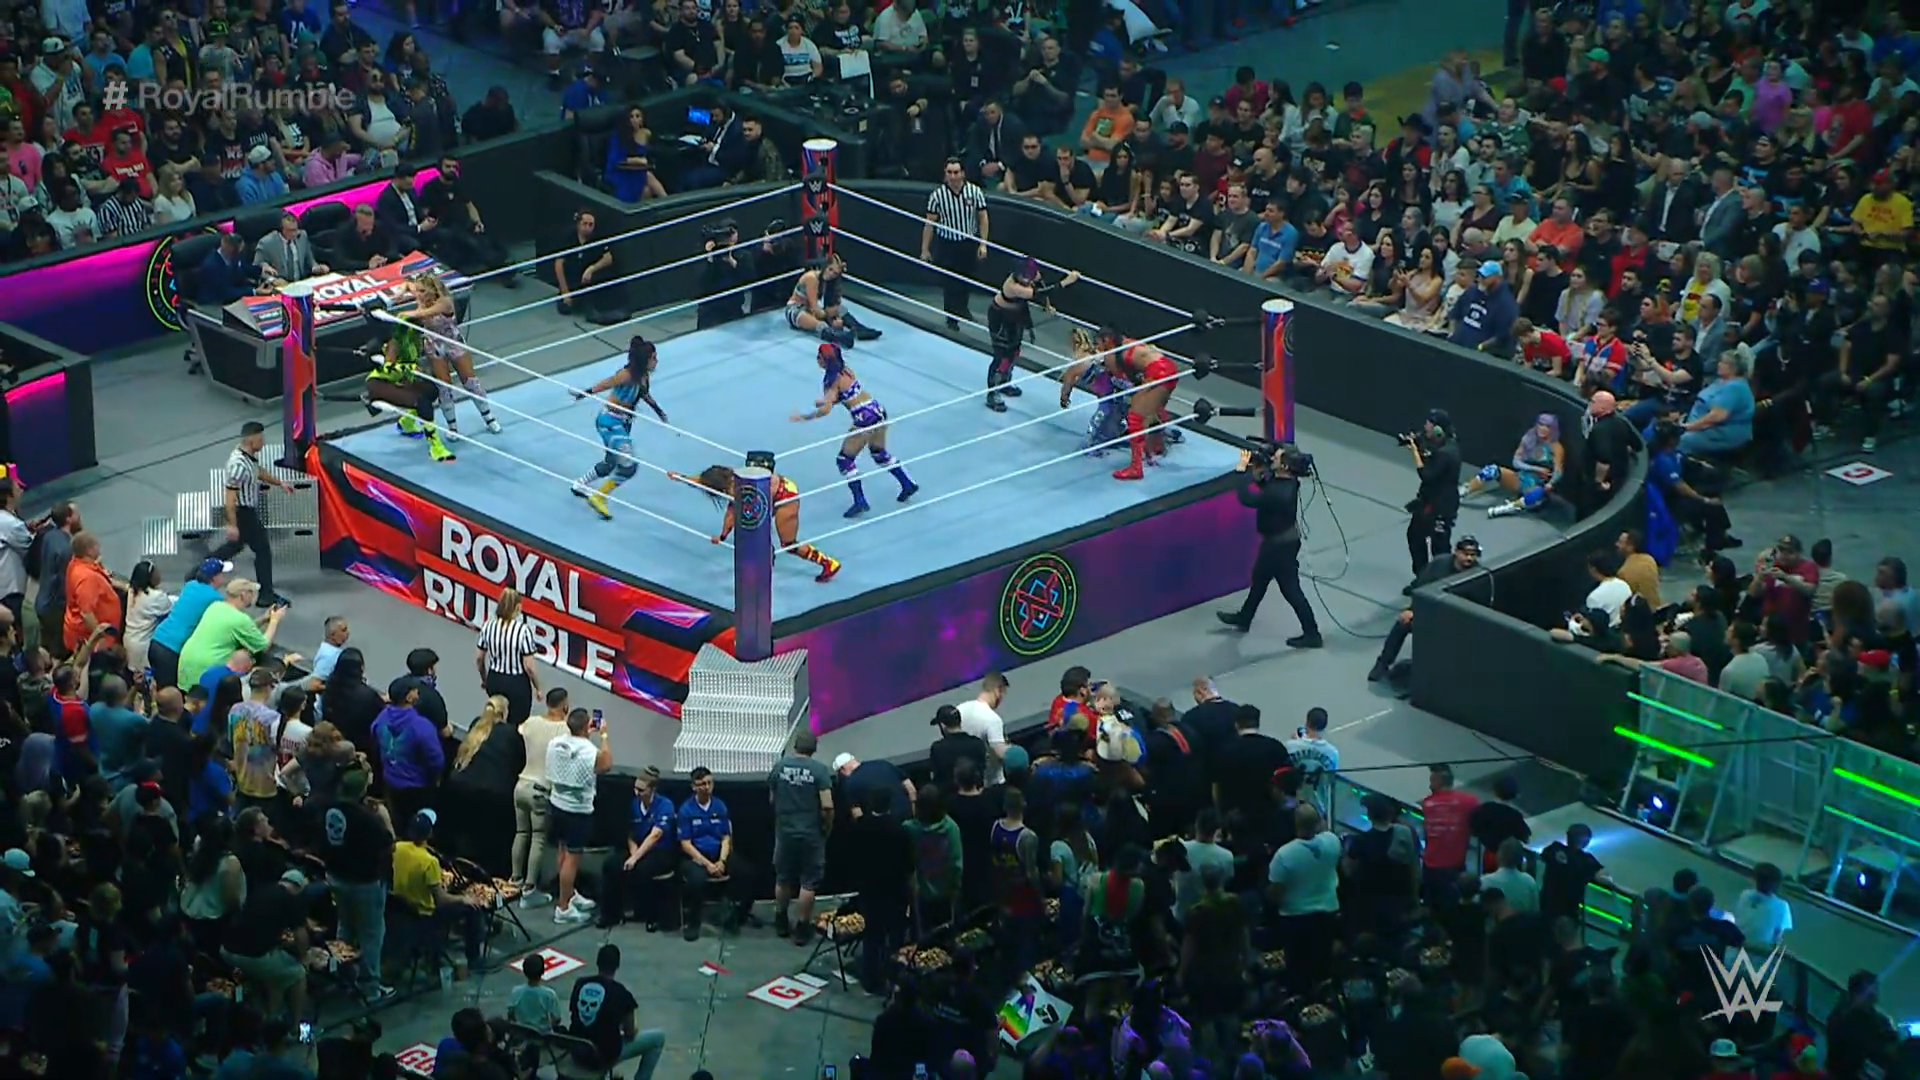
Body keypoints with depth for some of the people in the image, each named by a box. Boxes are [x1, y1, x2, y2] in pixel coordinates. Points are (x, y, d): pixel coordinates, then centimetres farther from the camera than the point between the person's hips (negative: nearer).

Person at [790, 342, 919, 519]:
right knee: (879, 453, 29)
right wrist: (826, 401, 12)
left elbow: (826, 410, -21)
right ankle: (908, 484, 34)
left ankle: (860, 502, -2)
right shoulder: (846, 370, 11)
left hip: (864, 418, -9)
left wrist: (804, 417, -10)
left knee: (845, 460, 2)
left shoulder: (832, 380, -13)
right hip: (878, 411, 9)